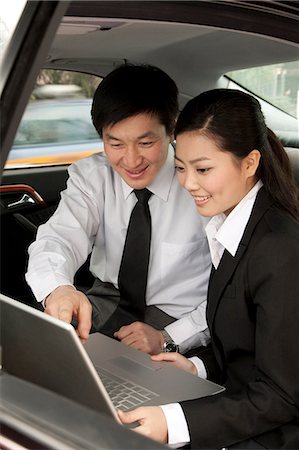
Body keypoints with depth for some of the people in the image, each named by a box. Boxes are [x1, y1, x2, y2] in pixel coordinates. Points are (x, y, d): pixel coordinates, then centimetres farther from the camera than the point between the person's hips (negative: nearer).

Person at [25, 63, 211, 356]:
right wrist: (57, 288, -42)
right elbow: (60, 236, -18)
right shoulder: (91, 175, -2)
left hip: (179, 318, -3)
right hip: (108, 302, 3)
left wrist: (168, 339, -25)